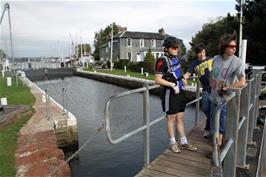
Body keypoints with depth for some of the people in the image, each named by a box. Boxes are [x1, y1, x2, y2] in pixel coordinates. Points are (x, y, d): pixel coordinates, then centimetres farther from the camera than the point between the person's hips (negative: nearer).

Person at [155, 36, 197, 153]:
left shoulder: (175, 58, 9)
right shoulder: (162, 61, -16)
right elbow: (158, 80, -19)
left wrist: (182, 78, 11)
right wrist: (172, 85, -20)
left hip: (179, 92, 8)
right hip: (170, 93, -7)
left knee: (180, 118, 13)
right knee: (171, 118, 6)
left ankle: (183, 142, 25)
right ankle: (173, 143, 22)